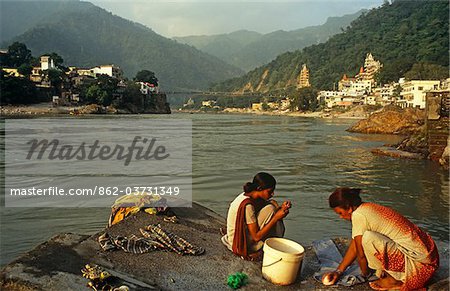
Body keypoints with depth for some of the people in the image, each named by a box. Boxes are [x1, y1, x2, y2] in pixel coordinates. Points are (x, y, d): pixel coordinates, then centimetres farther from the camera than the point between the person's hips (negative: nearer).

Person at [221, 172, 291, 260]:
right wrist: (276, 217, -26)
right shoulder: (247, 205, -29)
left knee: (273, 203, 5)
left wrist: (281, 208, -14)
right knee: (270, 209, -20)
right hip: (240, 245, -9)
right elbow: (256, 237, -26)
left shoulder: (249, 196, -3)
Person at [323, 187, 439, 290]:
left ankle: (395, 279, -2)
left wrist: (365, 274, 8)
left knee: (368, 238, -23)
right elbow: (354, 247, 14)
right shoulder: (367, 208, 10)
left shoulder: (358, 215, -18)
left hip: (420, 260, -10)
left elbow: (361, 254, -10)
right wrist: (338, 271, 12)